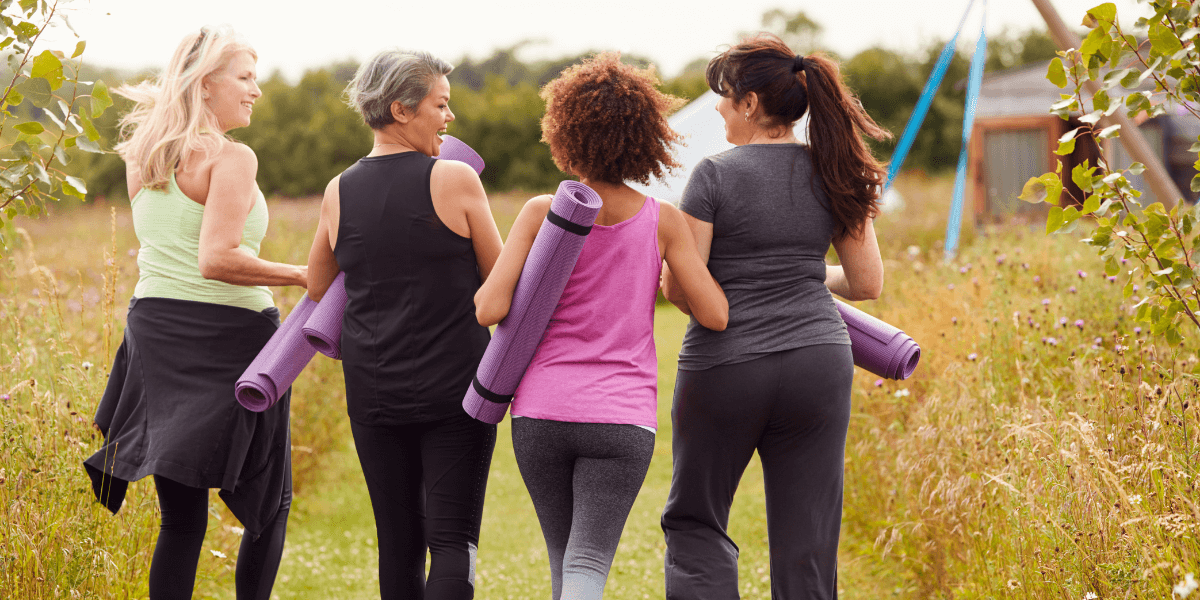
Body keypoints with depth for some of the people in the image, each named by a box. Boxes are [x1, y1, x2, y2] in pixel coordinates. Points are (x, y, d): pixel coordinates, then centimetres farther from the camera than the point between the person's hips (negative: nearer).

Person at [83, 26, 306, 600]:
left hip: (153, 323, 6)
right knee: (269, 504, 11)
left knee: (182, 515, 9)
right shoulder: (230, 158, -12)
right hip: (229, 334, -6)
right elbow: (218, 258, -22)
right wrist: (302, 276, -14)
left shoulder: (141, 158, 9)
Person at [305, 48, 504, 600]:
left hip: (373, 390, 4)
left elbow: (317, 290, 17)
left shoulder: (339, 192, 3)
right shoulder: (455, 180, -9)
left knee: (399, 543, 12)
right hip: (455, 387, -4)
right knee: (454, 542, -2)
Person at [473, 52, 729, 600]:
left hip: (541, 414, 1)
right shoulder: (663, 221, -2)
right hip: (621, 419, -1)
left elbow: (490, 309, -10)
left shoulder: (541, 214, -4)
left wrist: (480, 284, 12)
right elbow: (715, 315, -2)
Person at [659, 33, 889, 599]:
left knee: (694, 522, 14)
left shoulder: (715, 174, -9)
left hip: (723, 367, -3)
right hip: (818, 363, 3)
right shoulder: (833, 174, 4)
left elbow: (677, 285, -10)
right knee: (806, 542, 7)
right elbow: (868, 283, 7)